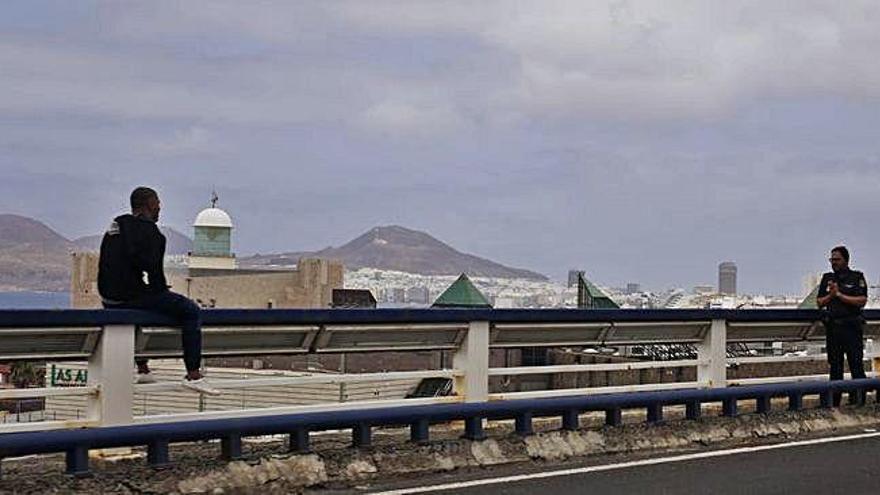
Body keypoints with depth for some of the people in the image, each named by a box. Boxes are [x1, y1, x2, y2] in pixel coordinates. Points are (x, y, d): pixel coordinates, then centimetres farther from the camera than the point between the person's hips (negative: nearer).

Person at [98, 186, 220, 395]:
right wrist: (162, 290, -4)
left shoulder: (115, 226, 19)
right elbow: (152, 266, -20)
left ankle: (142, 369, 38)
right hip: (131, 297, -9)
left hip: (109, 299, 9)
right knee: (191, 312, -3)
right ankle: (193, 375, -11)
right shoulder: (146, 228, -9)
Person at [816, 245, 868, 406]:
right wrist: (831, 295, -6)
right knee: (835, 366, 7)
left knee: (856, 365, -7)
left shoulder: (857, 278, 2)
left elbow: (862, 301, -10)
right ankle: (834, 403, 11)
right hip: (832, 328, 4)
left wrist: (840, 295, -11)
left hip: (851, 328, -4)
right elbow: (820, 302, 12)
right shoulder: (827, 278, 15)